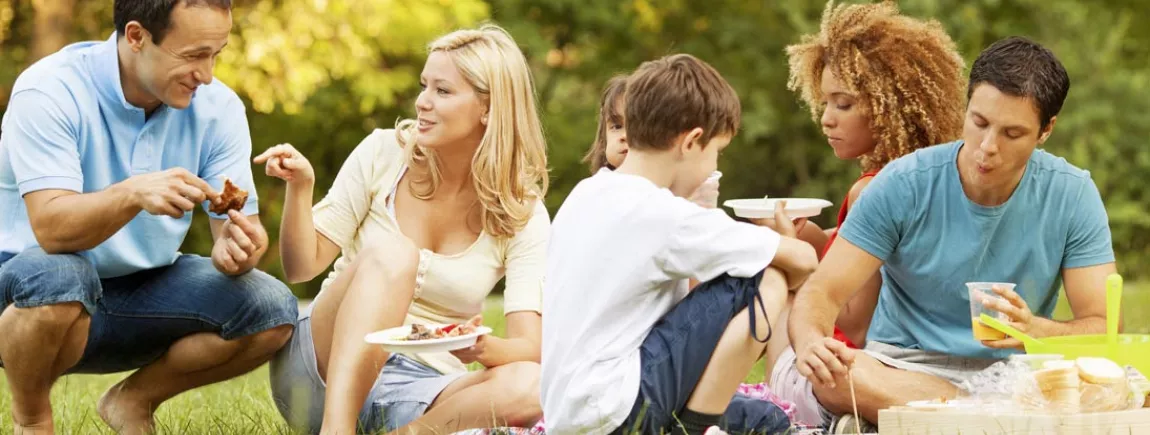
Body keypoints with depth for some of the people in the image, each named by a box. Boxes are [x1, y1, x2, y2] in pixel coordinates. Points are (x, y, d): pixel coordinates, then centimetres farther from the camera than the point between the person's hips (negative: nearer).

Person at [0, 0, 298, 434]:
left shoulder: (217, 107, -7)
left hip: (145, 289, 5)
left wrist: (237, 248, -33)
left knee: (271, 310, -17)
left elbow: (240, 232, -8)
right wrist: (133, 194, -50)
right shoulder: (50, 92, -21)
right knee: (58, 278, -40)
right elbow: (50, 228, -31)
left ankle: (134, 399, 8)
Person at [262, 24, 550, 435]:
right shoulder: (384, 153, 0)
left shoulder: (523, 215, 0)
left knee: (529, 388, -31)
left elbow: (530, 349, -10)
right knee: (392, 254, -32)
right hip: (322, 370, 0)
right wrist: (300, 187, -17)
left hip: (417, 390, 1)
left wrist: (483, 348, -32)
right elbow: (302, 267, 1)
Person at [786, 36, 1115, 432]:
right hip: (902, 367, 0)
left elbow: (1102, 326, -6)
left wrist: (1034, 330, -30)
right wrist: (811, 343, -33)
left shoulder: (1072, 195, -4)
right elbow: (822, 292, -8)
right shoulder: (903, 185, -7)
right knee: (835, 376, -35)